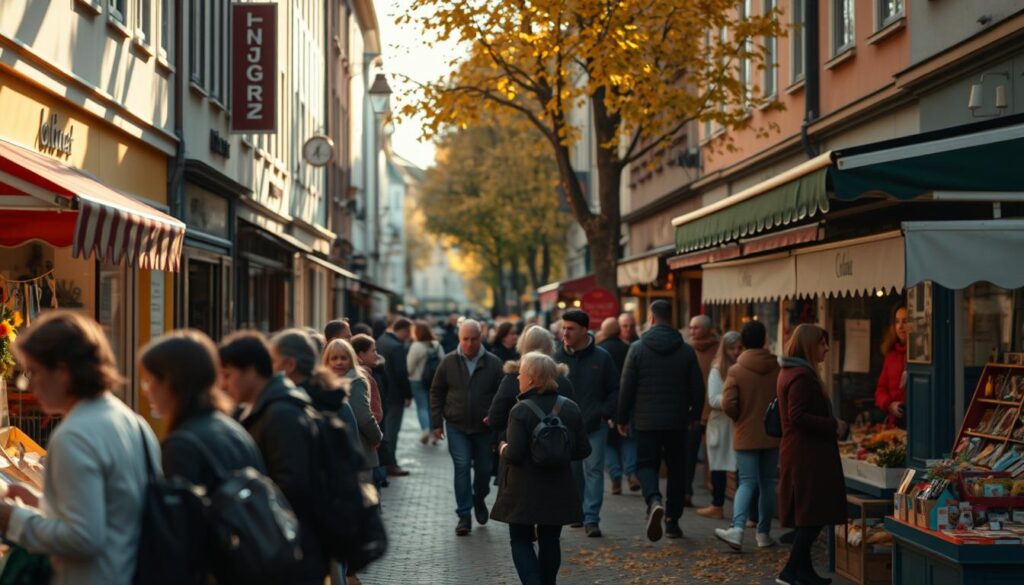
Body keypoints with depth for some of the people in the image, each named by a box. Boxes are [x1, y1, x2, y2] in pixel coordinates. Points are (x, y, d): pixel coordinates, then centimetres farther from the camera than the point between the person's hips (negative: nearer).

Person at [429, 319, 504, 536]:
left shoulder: (494, 363, -3)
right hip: (457, 426, -1)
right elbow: (436, 392, 6)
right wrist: (437, 422, 2)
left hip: (484, 427, 1)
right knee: (462, 467, -8)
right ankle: (464, 515, -3)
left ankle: (479, 500, 40)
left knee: (484, 468, 11)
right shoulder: (449, 362, -1)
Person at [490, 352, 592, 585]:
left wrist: (503, 449, 1)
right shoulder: (571, 409, 0)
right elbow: (583, 450, 4)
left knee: (520, 541, 7)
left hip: (525, 491, -5)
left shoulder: (521, 411, -17)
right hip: (558, 492, 5)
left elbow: (514, 454, -20)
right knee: (550, 540, 16)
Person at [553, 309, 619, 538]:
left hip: (595, 426, -1)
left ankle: (591, 519, -4)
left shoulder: (601, 358, -1)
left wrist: (605, 413, -5)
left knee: (594, 470, -5)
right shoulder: (557, 356, 0)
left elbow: (615, 389, 6)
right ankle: (577, 512, 24)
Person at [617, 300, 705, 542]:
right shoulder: (686, 350, 0)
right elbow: (698, 387, 3)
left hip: (646, 421, -2)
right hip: (677, 421, 2)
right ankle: (673, 520, 14)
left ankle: (654, 501, -24)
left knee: (646, 464, 5)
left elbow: (627, 387, -4)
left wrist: (622, 418, 6)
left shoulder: (637, 349, -5)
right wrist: (695, 414, 17)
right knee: (676, 468, 12)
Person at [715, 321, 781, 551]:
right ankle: (764, 534, 16)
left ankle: (737, 529, -18)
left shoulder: (736, 370, -10)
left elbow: (728, 404, -14)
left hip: (746, 436, -1)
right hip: (772, 435, 1)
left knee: (747, 482, 1)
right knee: (768, 484, 11)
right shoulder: (778, 369, -5)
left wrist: (740, 419, 6)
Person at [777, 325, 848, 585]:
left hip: (800, 453, 11)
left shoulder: (791, 372, 17)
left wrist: (832, 425, 15)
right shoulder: (802, 376, -16)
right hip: (809, 455, -11)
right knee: (814, 515, -9)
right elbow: (798, 416, -23)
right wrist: (833, 426, -16)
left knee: (808, 516, 14)